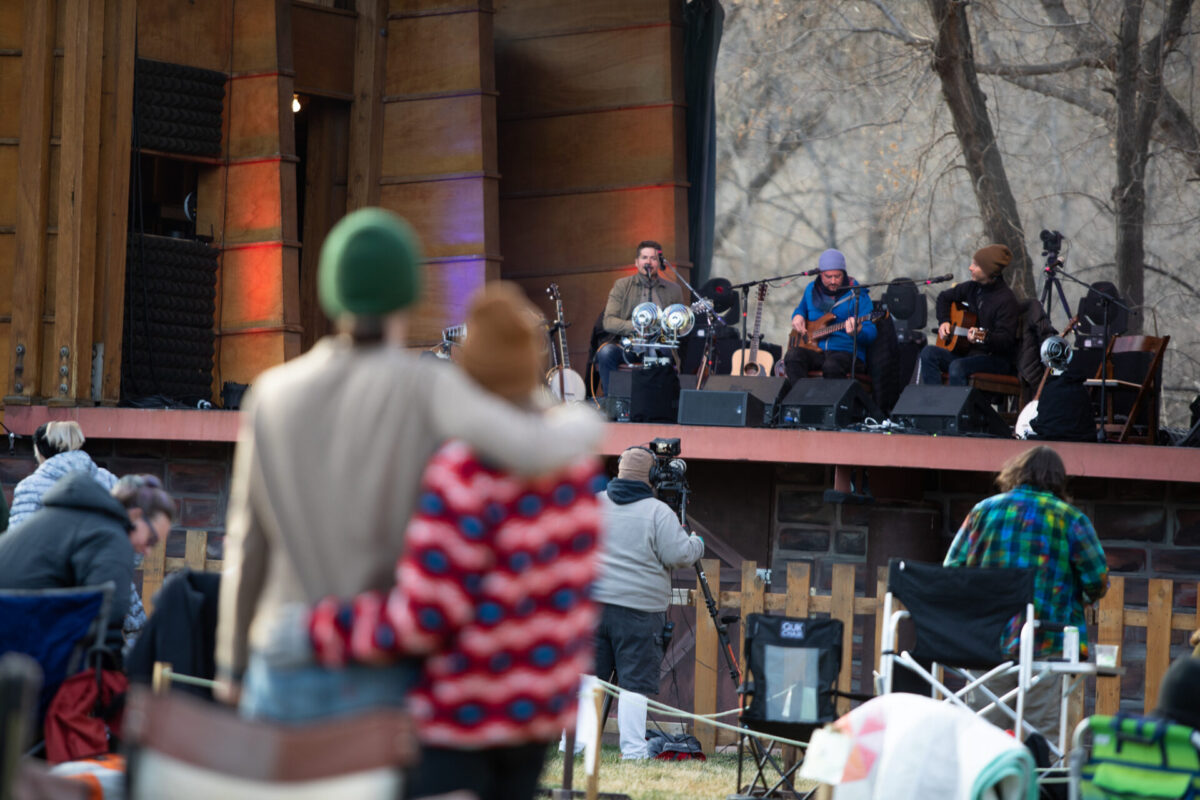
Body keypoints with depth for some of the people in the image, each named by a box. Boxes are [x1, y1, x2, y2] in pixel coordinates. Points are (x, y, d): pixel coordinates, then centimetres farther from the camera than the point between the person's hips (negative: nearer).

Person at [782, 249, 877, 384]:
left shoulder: (858, 295, -4)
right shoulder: (812, 289, 12)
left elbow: (870, 335, -10)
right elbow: (802, 307, 34)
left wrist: (857, 332, -33)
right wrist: (798, 316, 9)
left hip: (846, 352, -4)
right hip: (815, 351, 4)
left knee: (831, 366, -39)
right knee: (792, 356, -29)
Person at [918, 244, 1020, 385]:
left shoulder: (1007, 300, -15)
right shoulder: (973, 287, 8)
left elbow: (1006, 340, -23)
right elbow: (944, 297, 26)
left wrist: (983, 338, -41)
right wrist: (944, 321, 10)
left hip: (998, 359, -8)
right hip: (970, 352, 8)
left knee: (957, 367, -34)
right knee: (929, 352, -13)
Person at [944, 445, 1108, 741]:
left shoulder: (983, 510, 8)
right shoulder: (1071, 519, 0)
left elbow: (952, 569, 8)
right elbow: (1097, 581, -4)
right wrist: (1078, 598, 16)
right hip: (1045, 646, -3)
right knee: (1042, 735, 0)